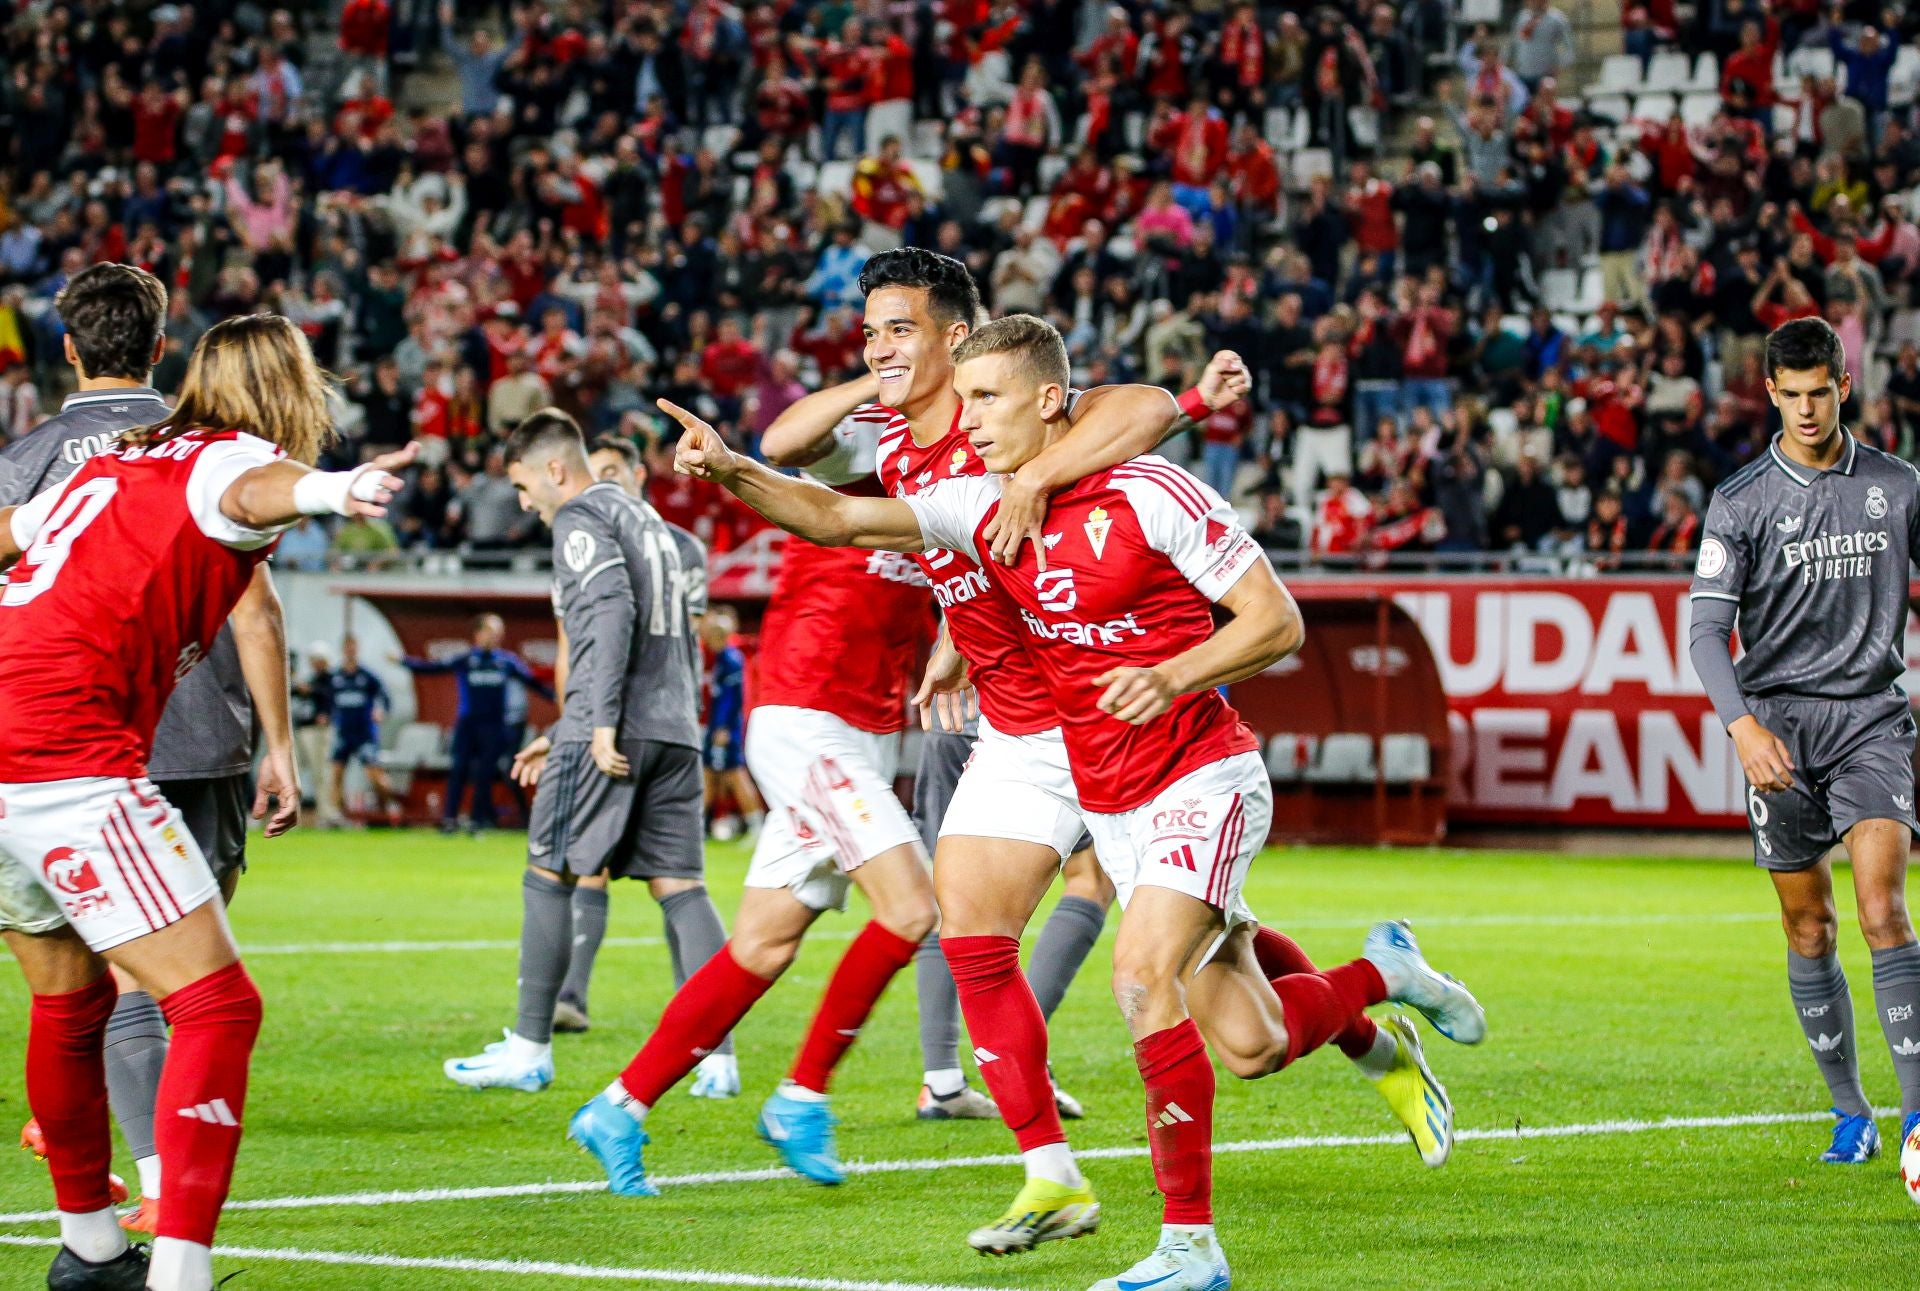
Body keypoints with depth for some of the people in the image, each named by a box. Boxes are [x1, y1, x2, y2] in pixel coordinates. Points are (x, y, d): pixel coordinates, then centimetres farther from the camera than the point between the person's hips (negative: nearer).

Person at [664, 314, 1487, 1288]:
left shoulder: (1150, 494, -14)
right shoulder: (984, 509, 3)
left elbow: (1277, 620, -12)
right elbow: (839, 520, -2)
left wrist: (1170, 678, -25)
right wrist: (732, 473, -18)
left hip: (1202, 778, -6)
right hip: (1109, 805, 6)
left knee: (1142, 969, -27)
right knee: (1248, 1045, 6)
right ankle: (1381, 974, 38)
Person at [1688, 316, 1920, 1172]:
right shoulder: (1741, 501, -1)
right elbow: (1707, 628, -7)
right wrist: (1742, 725, -22)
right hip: (1779, 722, 0)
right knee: (1809, 930, 4)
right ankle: (1850, 1115, 17)